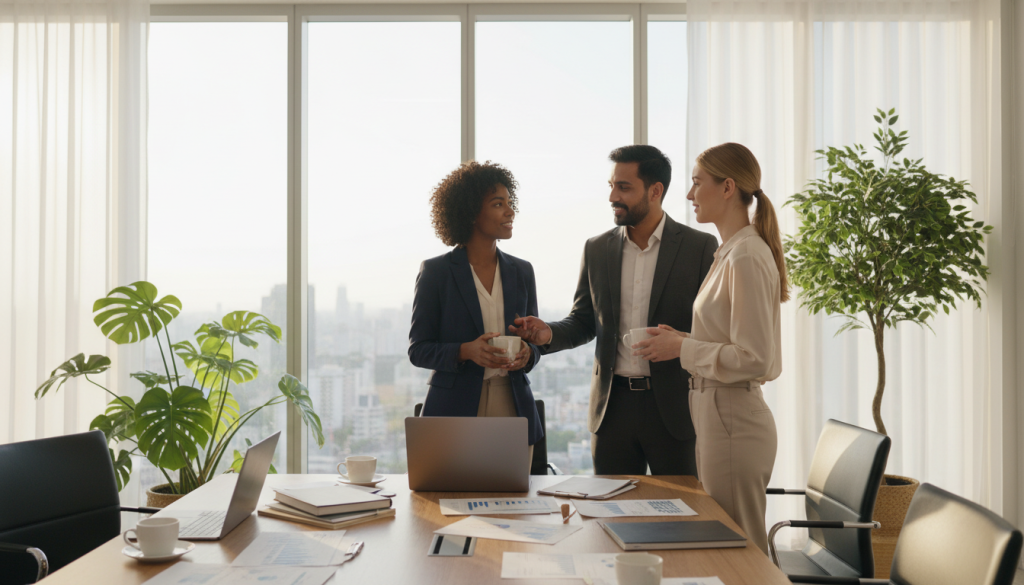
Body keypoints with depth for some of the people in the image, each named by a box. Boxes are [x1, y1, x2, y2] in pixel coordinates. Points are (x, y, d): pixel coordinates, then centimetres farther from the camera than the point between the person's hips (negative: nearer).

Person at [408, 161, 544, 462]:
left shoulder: (522, 272, 10)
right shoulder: (435, 271, -2)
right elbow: (418, 350, -3)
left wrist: (527, 353, -8)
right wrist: (466, 351, -20)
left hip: (513, 407, 4)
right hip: (455, 410, -3)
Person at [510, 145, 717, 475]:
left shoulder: (700, 247, -2)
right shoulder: (597, 249, 9)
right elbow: (583, 321, 15)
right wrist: (549, 334, -6)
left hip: (674, 407, -3)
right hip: (613, 406, 3)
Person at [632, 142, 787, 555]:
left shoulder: (746, 257, -17)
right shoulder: (731, 252, 13)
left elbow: (753, 358, -22)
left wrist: (682, 347, -13)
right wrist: (681, 342, 6)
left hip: (732, 421, -10)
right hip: (718, 415, 10)